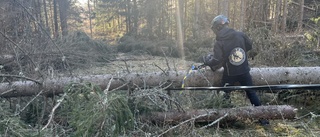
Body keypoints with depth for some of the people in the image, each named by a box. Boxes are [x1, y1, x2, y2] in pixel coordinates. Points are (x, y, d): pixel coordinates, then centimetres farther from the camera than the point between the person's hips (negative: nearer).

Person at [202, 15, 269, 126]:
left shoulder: (219, 42, -15)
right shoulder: (240, 35, -5)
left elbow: (216, 60, -21)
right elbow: (249, 46, 9)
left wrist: (207, 61, -2)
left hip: (230, 74, -3)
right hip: (244, 71, 3)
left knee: (224, 94, 16)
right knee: (251, 93, 14)